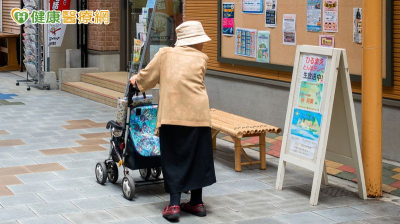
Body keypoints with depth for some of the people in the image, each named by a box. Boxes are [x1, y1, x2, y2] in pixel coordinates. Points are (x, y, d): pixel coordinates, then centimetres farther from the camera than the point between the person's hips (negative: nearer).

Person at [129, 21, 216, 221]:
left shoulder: (165, 54, 11)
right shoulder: (202, 58, 12)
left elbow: (147, 77, 15)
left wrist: (136, 81, 38)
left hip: (172, 115, -1)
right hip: (197, 114, 1)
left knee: (174, 159, 6)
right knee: (197, 158, 12)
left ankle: (174, 205, 0)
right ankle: (196, 202, 20)